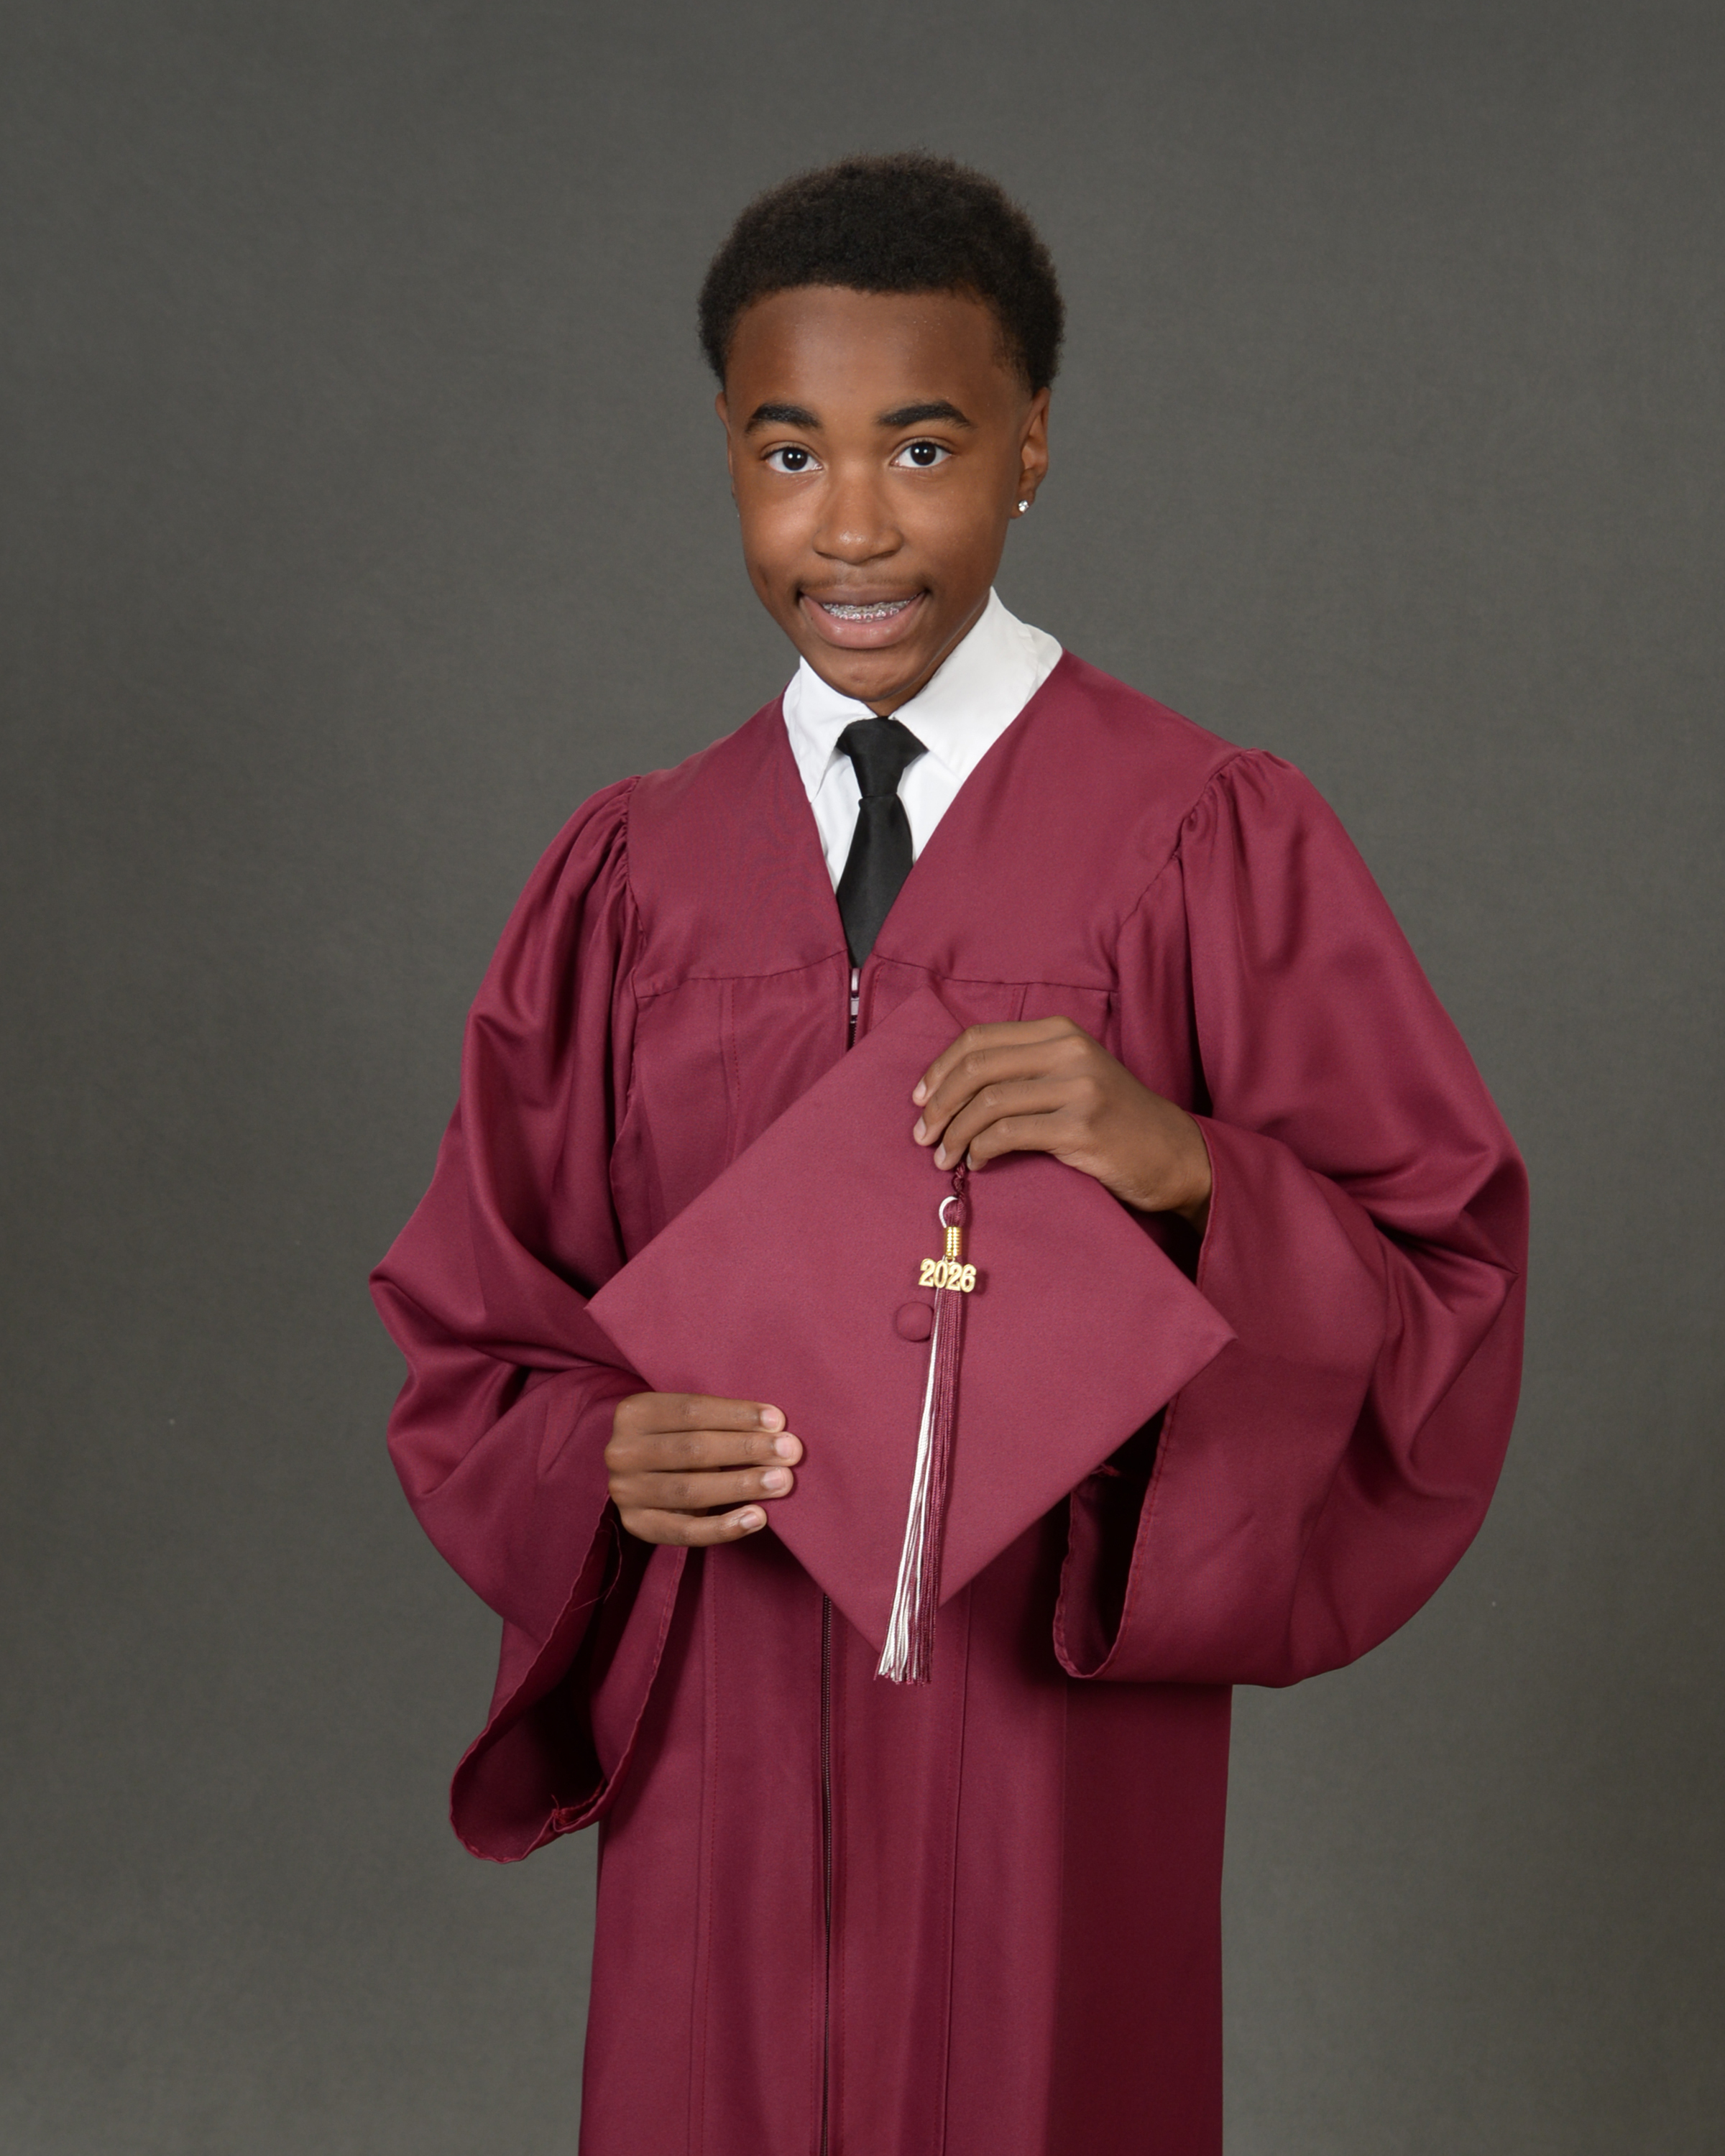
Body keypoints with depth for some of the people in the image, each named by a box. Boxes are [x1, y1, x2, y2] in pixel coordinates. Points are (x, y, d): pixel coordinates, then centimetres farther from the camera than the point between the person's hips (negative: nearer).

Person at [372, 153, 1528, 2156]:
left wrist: (1194, 1167, -25)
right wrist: (609, 1458, -13)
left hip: (1053, 1716, -2)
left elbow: (1449, 1294, -8)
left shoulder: (1211, 841, -7)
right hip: (721, 1730, 3)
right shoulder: (634, 876, 4)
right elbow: (473, 1331, 8)